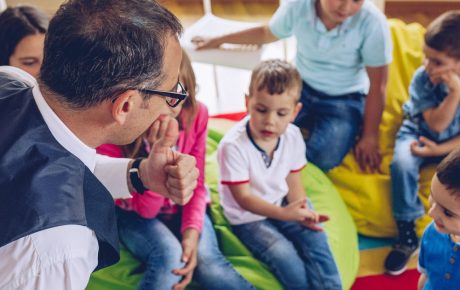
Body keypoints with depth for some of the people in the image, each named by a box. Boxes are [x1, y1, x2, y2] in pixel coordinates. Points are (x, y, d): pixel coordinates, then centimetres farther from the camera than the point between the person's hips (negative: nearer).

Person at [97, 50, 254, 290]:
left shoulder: (196, 113, -18)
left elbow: (196, 184, -9)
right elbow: (146, 209, -22)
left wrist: (192, 231, -28)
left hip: (182, 207, 2)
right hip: (136, 214, -2)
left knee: (209, 264, -27)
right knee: (169, 255, -33)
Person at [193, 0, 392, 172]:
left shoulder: (372, 22, -27)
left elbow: (378, 85, -15)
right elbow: (266, 33, 6)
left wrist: (369, 137, -10)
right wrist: (218, 40, 13)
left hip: (345, 99, -3)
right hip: (302, 87, 3)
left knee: (323, 159, -26)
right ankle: (308, 126, 10)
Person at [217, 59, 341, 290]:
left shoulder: (293, 136, -10)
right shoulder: (233, 145, -27)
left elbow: (293, 181, -1)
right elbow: (244, 198, -23)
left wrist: (302, 211, -20)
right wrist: (283, 213, -35)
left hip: (282, 204, 5)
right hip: (248, 216, -4)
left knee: (315, 239, -14)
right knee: (284, 255, -22)